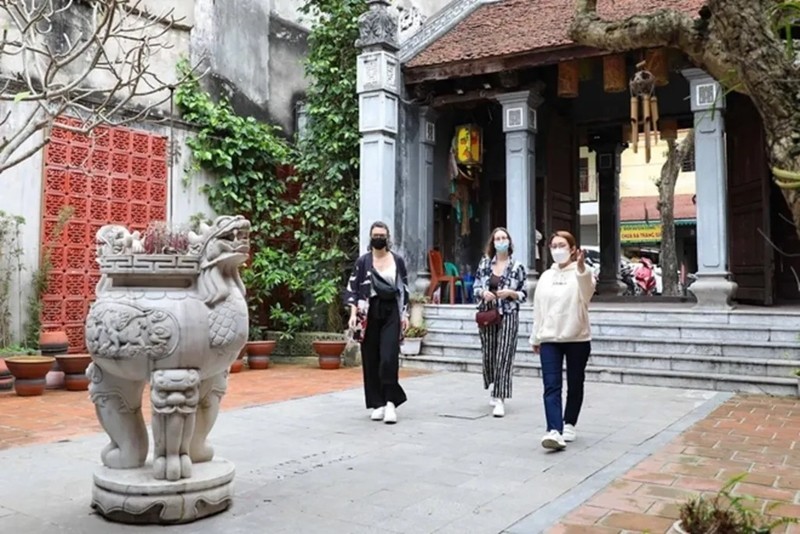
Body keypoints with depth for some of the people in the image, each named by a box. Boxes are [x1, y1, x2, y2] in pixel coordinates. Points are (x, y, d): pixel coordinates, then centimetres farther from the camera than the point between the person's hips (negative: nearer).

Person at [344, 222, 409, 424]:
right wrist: (354, 313, -10)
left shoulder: (398, 260, 7)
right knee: (371, 359, 3)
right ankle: (377, 403, 13)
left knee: (389, 358, -10)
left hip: (391, 312, 0)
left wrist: (404, 314, 5)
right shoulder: (362, 261, 3)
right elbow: (352, 289, 1)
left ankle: (390, 402, -3)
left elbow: (404, 289, 10)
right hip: (370, 312, 0)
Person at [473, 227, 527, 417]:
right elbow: (475, 287, 10)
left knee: (503, 357, -8)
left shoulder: (517, 267, -1)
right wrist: (483, 292, -11)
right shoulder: (484, 263, 6)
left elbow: (524, 294, 1)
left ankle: (500, 399, -6)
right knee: (488, 356, 10)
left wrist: (510, 293, -17)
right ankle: (495, 390, 33)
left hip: (508, 316, -3)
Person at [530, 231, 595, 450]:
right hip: (549, 339, 3)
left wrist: (581, 267, -46)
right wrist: (535, 337, 17)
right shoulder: (545, 276, 11)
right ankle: (554, 431, -16)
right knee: (551, 386, -9)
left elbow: (588, 291, -28)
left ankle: (569, 425, 27)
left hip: (577, 338, -3)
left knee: (574, 385, 10)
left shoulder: (580, 273, -3)